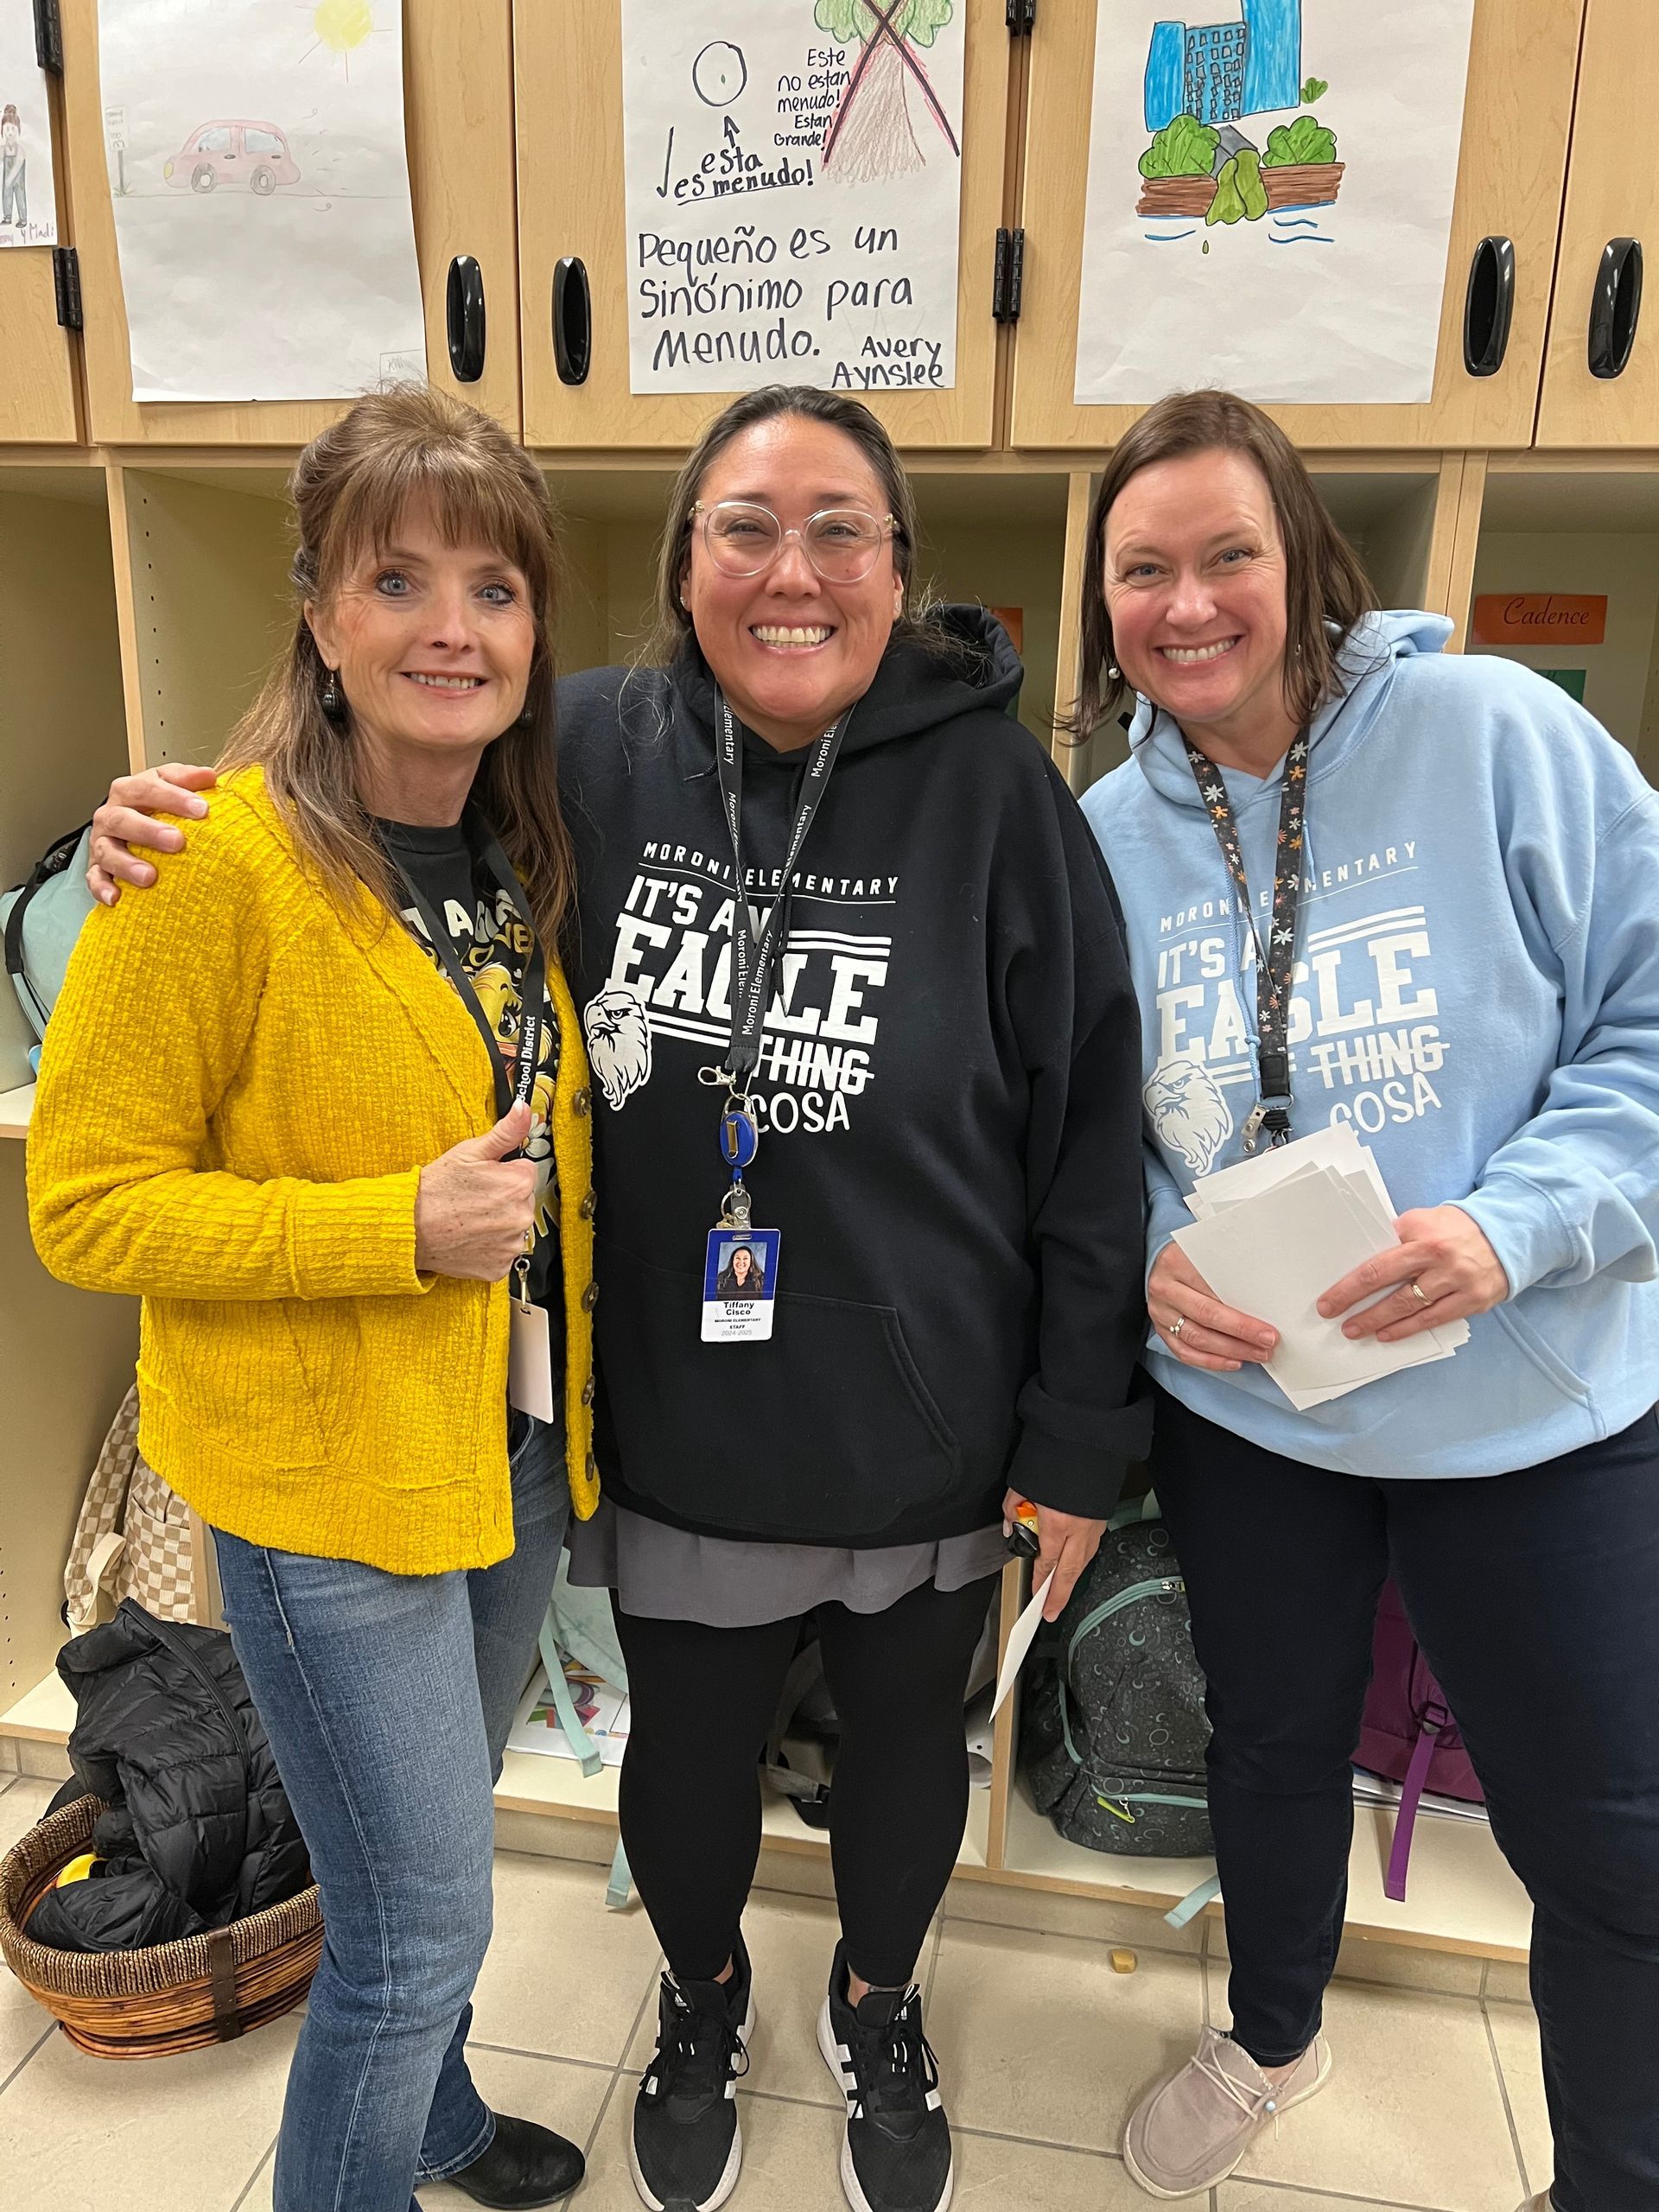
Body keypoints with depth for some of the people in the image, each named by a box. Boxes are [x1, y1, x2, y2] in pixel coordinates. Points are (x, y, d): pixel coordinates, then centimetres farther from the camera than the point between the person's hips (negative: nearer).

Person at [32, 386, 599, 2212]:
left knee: (430, 1859, 27)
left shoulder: (517, 853, 3)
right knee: (417, 1922, 7)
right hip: (323, 1473, -7)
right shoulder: (220, 864, -20)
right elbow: (85, 1206, -17)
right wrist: (402, 1228, -24)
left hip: (518, 1446, 7)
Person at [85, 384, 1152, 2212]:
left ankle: (877, 2002, 58)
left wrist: (1076, 1437, -7)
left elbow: (1091, 1130, -10)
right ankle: (703, 1996, 59)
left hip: (924, 1438, 0)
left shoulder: (994, 792, -14)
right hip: (674, 1433, 1)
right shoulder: (588, 754, -9)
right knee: (685, 1753, 23)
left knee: (905, 1745, 24)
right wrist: (173, 840, -10)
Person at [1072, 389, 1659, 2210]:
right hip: (1239, 1404, 3)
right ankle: (1271, 2039, 55)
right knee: (1273, 1746, 24)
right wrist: (1144, 1264, -13)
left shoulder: (1491, 732, -12)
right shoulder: (1104, 833, 0)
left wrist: (1512, 1224, -25)